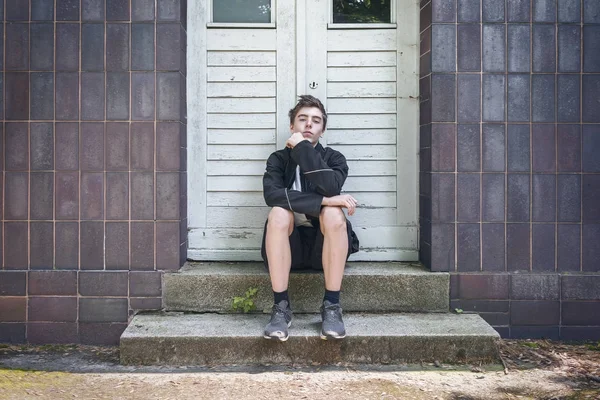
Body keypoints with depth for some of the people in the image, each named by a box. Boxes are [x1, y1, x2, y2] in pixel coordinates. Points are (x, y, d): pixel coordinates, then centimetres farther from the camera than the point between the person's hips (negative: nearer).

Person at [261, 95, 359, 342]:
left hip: (323, 247, 0)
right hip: (290, 248, 0)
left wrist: (303, 148, -14)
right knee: (279, 213, -29)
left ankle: (331, 307, -25)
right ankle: (281, 307, -26)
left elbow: (331, 187, -19)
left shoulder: (334, 158, 6)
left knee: (333, 213, -30)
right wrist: (322, 200, -24)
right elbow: (272, 194, -17)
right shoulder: (278, 159, 6)